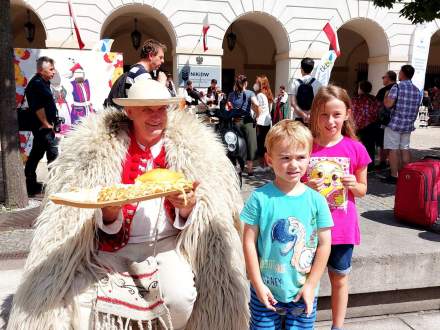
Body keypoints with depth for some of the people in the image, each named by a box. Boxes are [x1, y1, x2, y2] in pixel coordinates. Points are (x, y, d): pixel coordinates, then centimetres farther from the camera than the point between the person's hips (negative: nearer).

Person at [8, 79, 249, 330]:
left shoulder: (191, 147, 0)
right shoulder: (100, 148, -2)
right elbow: (106, 226, 1)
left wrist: (187, 207, -22)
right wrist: (110, 211, -22)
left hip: (166, 245, 0)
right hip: (117, 247, 0)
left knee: (180, 298, -24)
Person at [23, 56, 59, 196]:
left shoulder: (44, 82, 16)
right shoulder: (37, 83, -14)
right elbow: (38, 107, -21)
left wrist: (50, 122, 16)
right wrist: (46, 124, -16)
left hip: (42, 126, 10)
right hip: (43, 127, -10)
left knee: (36, 155, 14)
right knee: (53, 154, -6)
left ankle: (30, 185, 24)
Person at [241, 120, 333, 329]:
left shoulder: (316, 200, -7)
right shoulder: (260, 198, -12)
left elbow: (324, 245, -2)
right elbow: (249, 242, -8)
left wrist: (311, 285, -2)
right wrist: (258, 284, -7)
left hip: (303, 292, 1)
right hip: (265, 290, -1)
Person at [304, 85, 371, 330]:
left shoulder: (355, 149, -5)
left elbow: (362, 190, 5)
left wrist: (353, 185, -17)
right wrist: (306, 187, -19)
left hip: (342, 226, 1)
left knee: (339, 279, 17)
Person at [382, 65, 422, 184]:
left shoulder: (397, 87, -11)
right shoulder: (417, 90, 10)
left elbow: (388, 104, -20)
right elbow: (416, 109, 16)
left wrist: (385, 98, -1)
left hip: (395, 123, -6)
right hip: (408, 125, 6)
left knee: (394, 150, -2)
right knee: (405, 149, 12)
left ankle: (394, 176, 0)